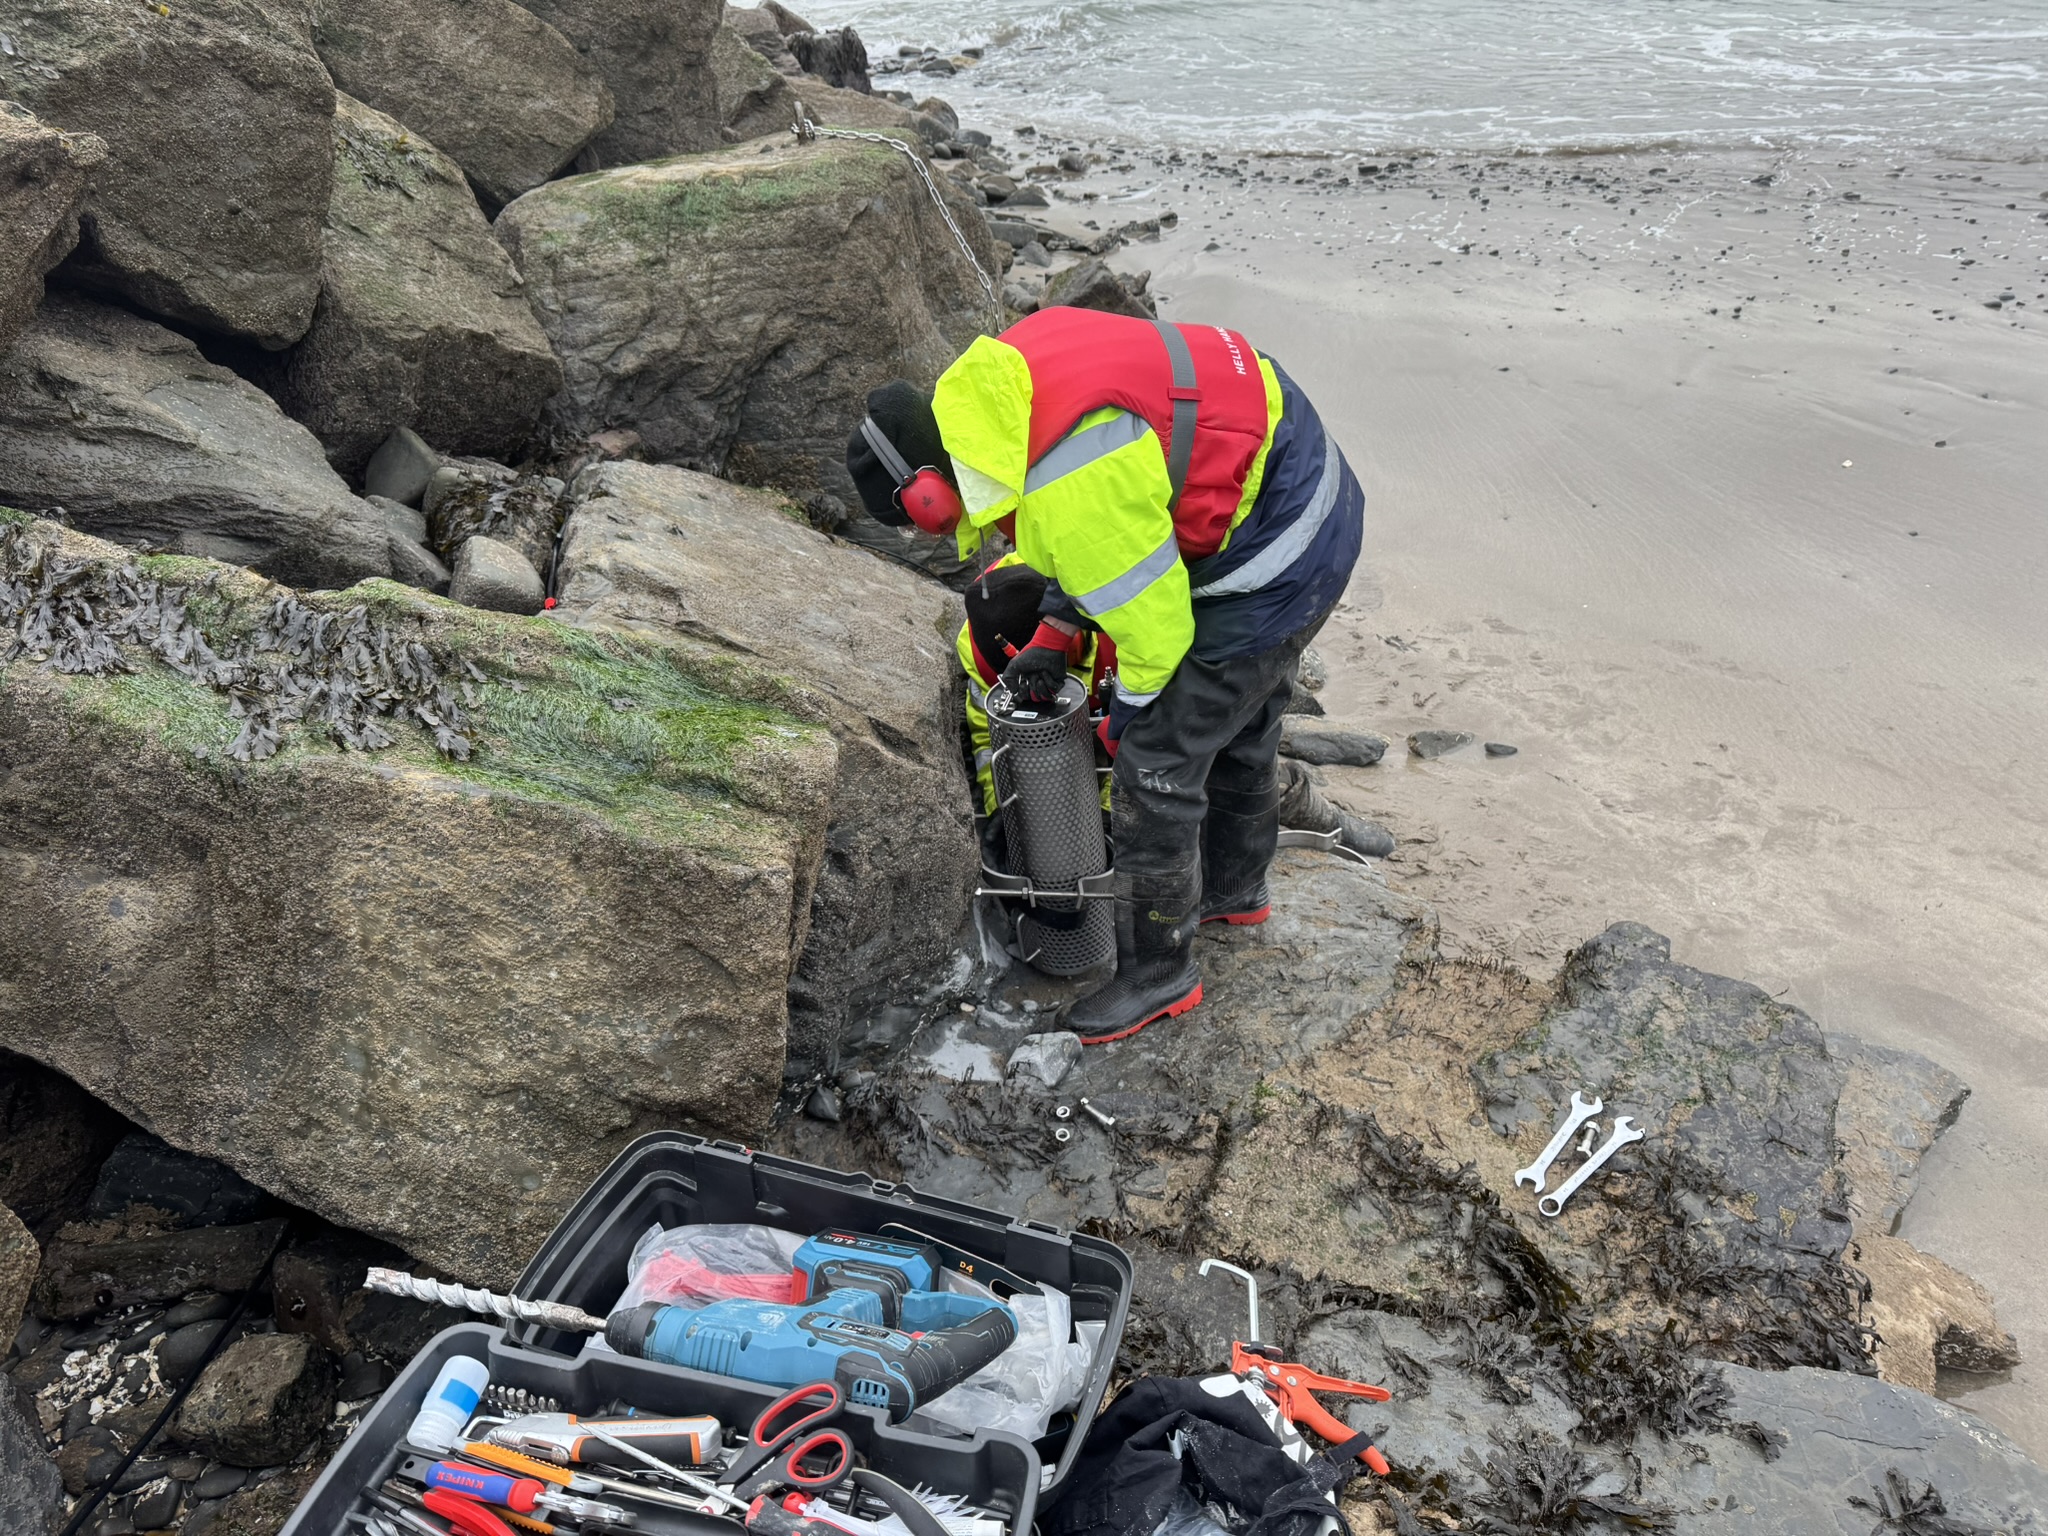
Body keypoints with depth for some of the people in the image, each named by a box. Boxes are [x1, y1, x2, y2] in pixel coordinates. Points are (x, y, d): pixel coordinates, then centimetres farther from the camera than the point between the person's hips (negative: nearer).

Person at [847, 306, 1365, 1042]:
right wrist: (1053, 635, 11)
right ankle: (1234, 884, 49)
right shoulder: (1006, 371, -2)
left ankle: (1158, 970, 16)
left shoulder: (1066, 493, -32)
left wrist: (1127, 717, -2)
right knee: (1239, 722, 27)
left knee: (1155, 765, -2)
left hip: (1275, 561, -10)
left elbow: (1151, 614, -21)